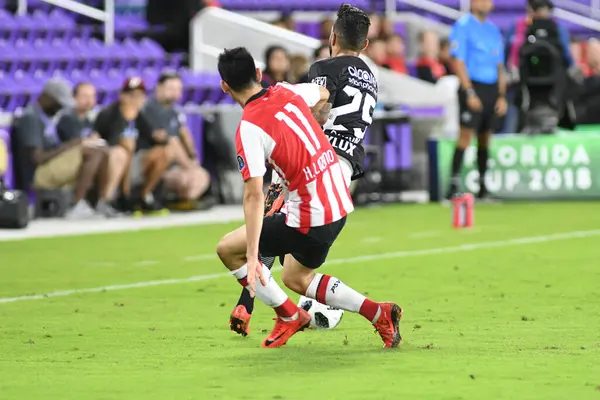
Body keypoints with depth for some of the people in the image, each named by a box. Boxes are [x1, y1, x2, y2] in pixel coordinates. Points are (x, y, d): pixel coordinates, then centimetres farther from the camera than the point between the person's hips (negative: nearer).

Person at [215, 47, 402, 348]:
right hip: (340, 202, 8)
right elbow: (322, 95, 26)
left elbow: (254, 196, -24)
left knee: (228, 249, 5)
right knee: (296, 278, 26)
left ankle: (288, 315, 13)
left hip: (310, 217, -8)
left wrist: (252, 256, -24)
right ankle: (379, 314, 18)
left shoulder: (249, 129, -19)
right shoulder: (287, 92, 1)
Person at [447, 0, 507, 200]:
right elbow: (458, 62, -10)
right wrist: (469, 92, -16)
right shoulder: (463, 26, -4)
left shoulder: (493, 29, 16)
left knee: (486, 138, 7)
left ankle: (483, 185, 11)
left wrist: (502, 96, 11)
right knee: (466, 133, -14)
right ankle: (454, 182, -14)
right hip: (472, 87, -6)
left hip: (492, 89, 6)